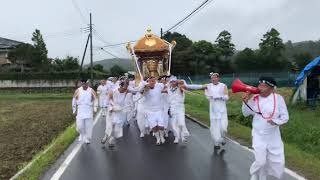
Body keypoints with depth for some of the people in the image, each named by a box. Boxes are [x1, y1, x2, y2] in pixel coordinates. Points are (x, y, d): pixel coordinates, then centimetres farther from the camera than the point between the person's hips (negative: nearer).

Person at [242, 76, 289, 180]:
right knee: (261, 161, -2)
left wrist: (276, 121, -25)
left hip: (274, 137, 1)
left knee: (278, 162, 8)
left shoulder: (278, 98, -9)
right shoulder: (255, 98, -6)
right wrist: (245, 102, -14)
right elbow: (246, 113, 3)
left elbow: (285, 117, -6)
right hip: (259, 136, 0)